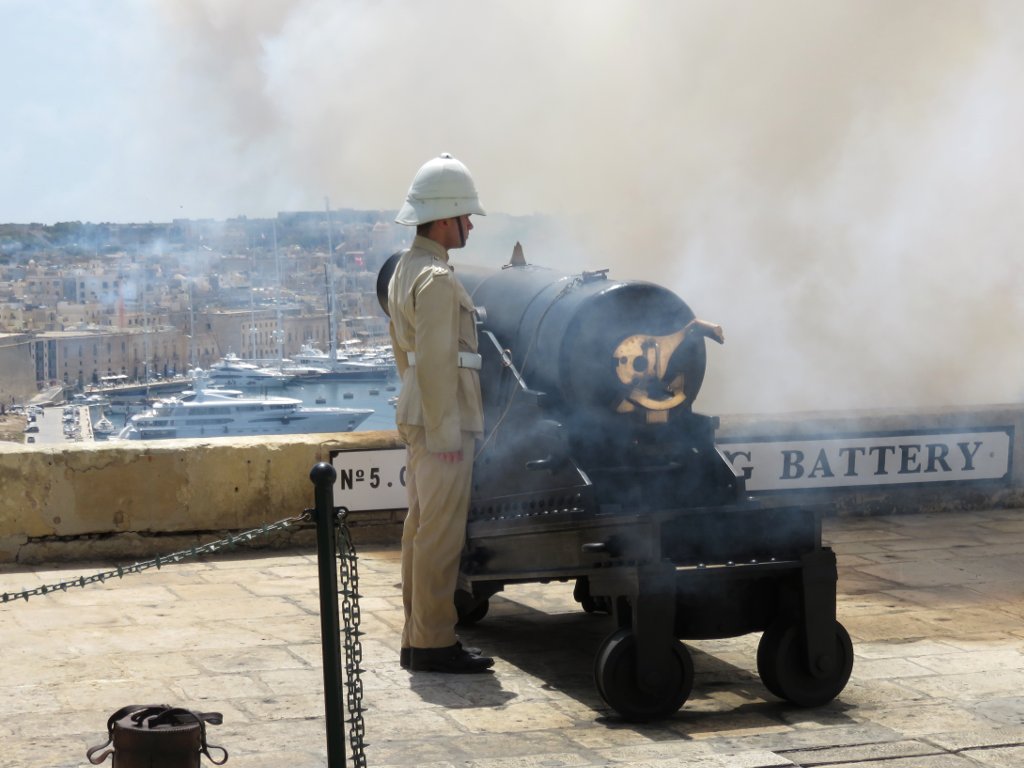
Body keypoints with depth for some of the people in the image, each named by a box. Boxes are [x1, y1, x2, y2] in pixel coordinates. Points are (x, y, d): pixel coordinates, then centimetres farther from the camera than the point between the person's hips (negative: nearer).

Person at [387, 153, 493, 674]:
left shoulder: (406, 270, 16)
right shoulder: (437, 280, -16)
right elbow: (437, 362, -21)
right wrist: (446, 434, -20)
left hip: (419, 418, 10)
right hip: (442, 424, -10)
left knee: (420, 529, 13)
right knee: (442, 534, -7)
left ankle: (417, 638, 18)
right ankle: (433, 644, -4)